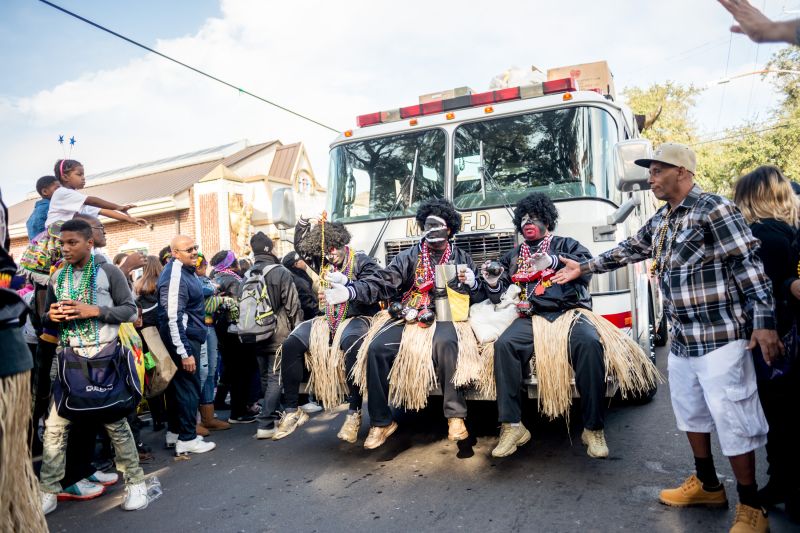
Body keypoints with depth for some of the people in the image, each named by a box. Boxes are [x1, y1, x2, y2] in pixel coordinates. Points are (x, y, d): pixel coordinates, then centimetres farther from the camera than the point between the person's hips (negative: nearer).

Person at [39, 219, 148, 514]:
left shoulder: (108, 271, -4)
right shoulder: (57, 277, 10)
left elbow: (131, 310, -6)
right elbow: (48, 314, 19)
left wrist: (94, 311, -18)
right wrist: (51, 315, -4)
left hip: (105, 355, -4)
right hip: (70, 356, 4)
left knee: (114, 421, 3)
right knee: (55, 424, 2)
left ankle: (135, 481, 16)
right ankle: (48, 491, 16)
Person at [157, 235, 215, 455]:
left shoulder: (186, 270, 9)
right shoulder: (175, 276, -21)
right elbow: (173, 317, -25)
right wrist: (185, 352, -25)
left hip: (188, 336, 10)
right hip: (183, 338, -10)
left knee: (178, 385, 17)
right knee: (189, 387, -2)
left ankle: (175, 432, 30)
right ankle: (187, 439, 8)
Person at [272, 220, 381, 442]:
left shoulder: (363, 262, -3)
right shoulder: (322, 262, 12)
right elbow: (300, 246, 20)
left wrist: (345, 281, -23)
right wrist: (303, 222, 5)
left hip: (357, 318, -5)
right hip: (327, 320, 5)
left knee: (352, 344, -40)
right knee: (290, 345, -15)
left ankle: (354, 413, -29)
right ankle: (292, 410, -6)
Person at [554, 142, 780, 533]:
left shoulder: (714, 209, -13)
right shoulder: (661, 220, 11)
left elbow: (750, 266, -16)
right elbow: (629, 250, 22)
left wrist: (764, 322, -19)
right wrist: (584, 267, 21)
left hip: (719, 336, -9)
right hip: (681, 338, 9)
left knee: (732, 419, -1)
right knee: (690, 411, 18)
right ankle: (707, 485, 35)